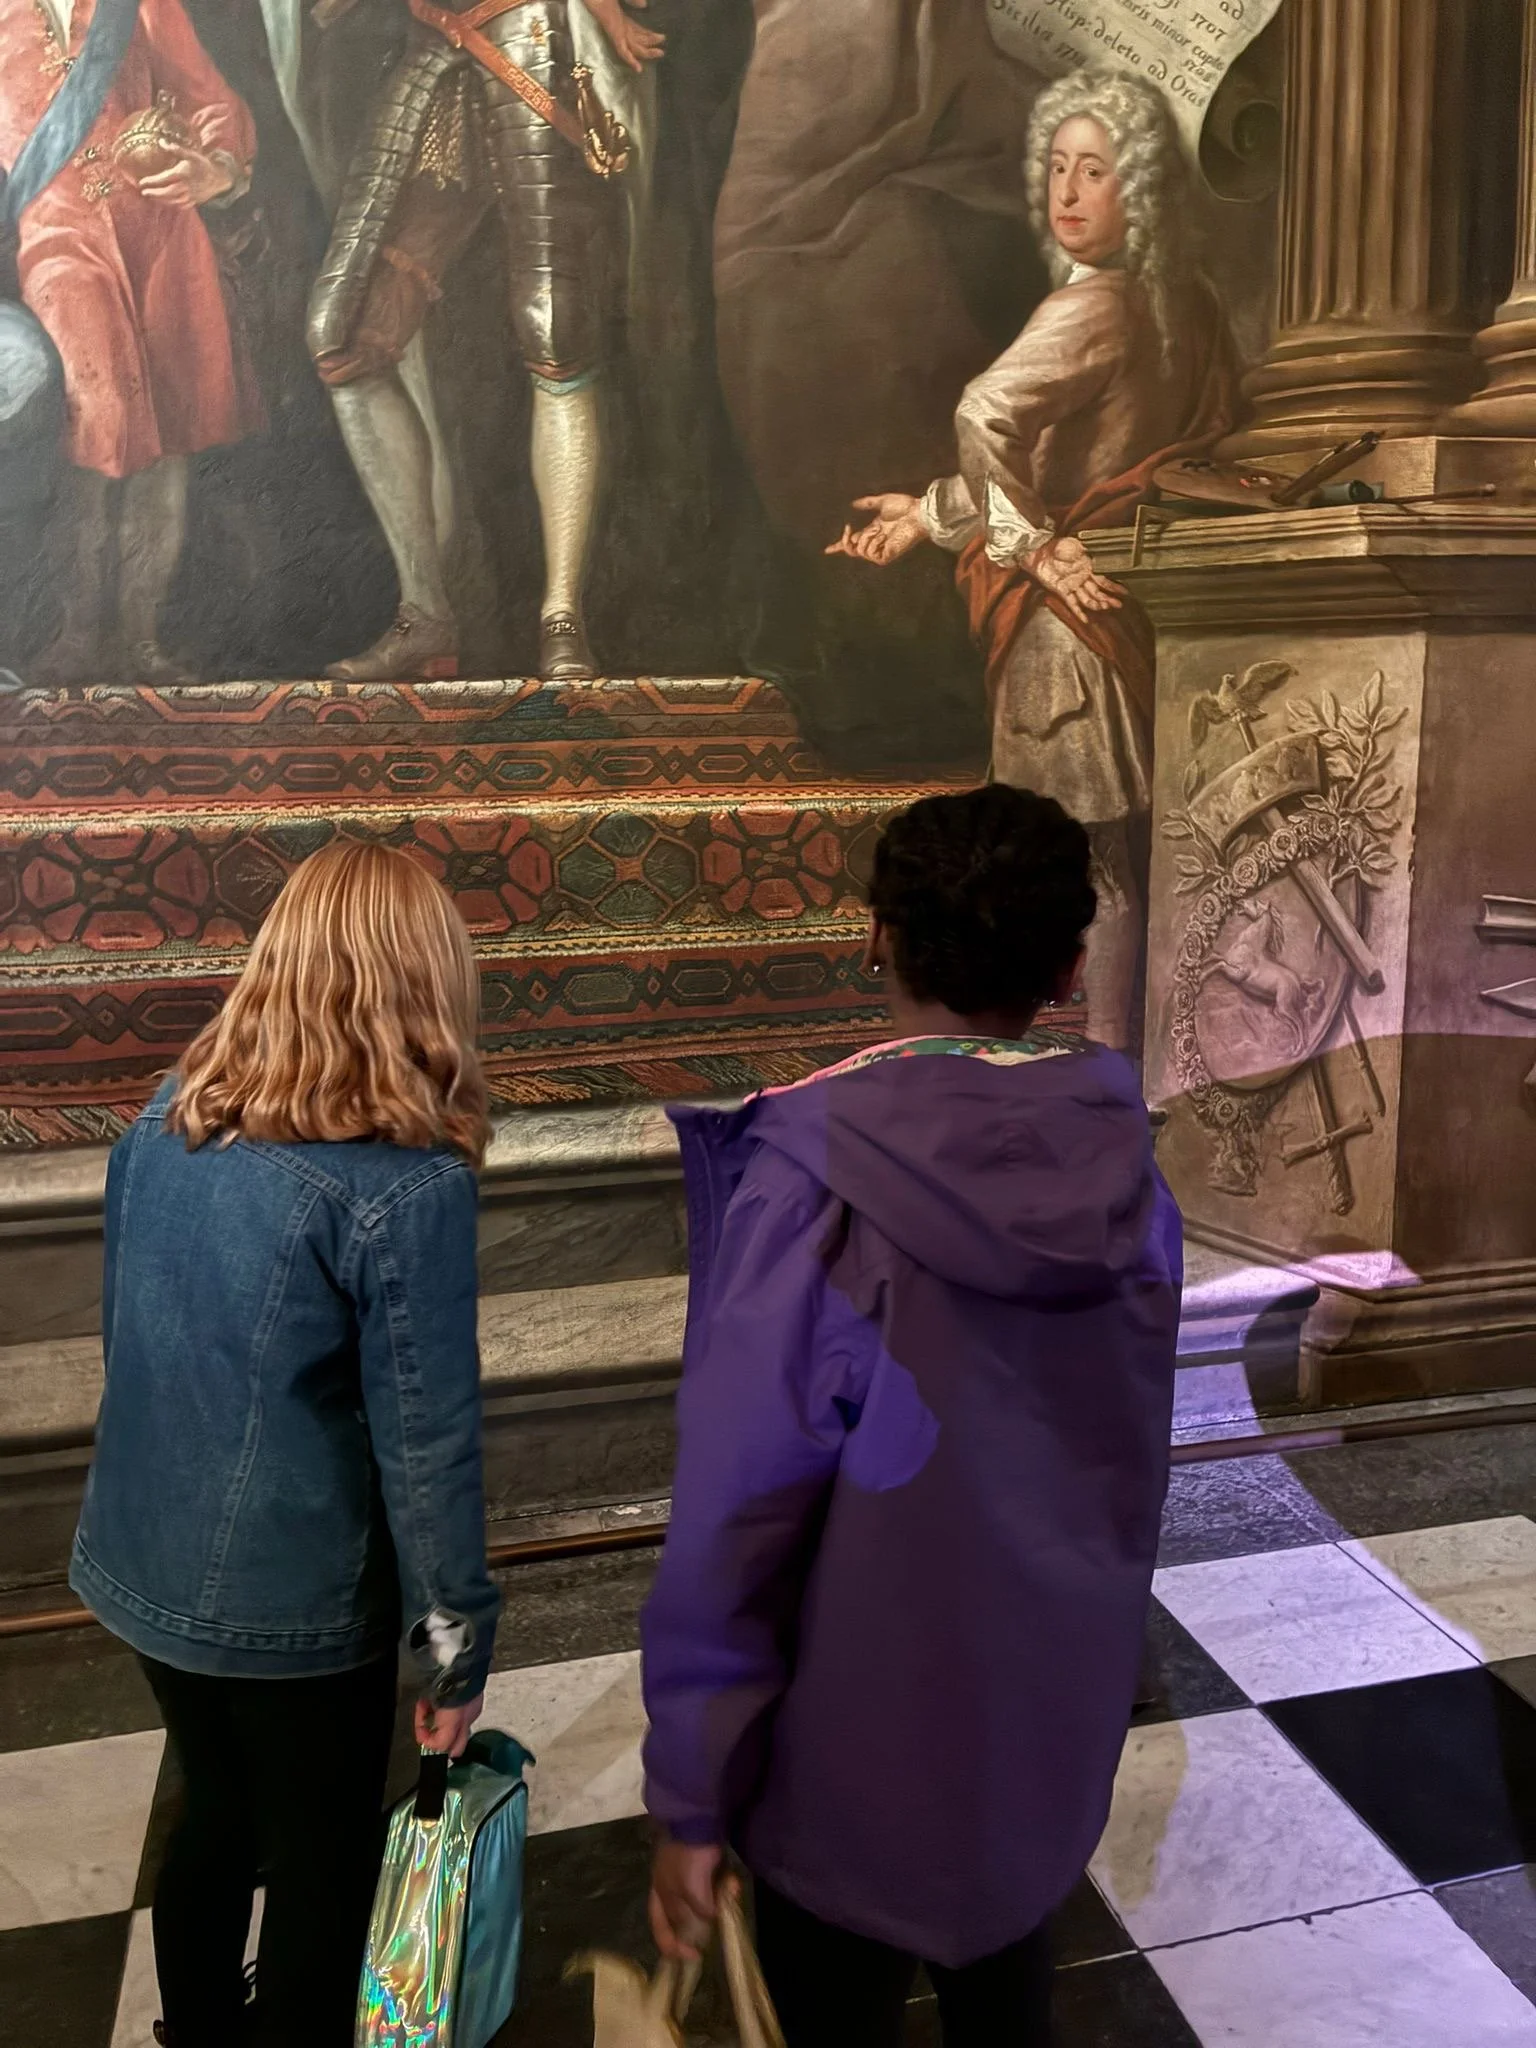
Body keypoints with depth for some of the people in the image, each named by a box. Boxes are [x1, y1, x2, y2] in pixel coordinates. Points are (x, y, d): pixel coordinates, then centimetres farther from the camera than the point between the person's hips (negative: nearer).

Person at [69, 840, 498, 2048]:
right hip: (294, 1602, -7)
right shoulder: (408, 1184, -23)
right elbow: (427, 1444, -21)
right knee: (322, 1873, 17)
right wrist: (456, 1644, -8)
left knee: (219, 1823, 29)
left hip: (140, 1566, 7)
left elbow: (132, 1343, 8)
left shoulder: (165, 1121, -3)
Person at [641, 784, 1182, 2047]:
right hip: (1060, 1717, 5)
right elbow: (1130, 1459, 1)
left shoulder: (815, 1176, -25)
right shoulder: (1120, 1161, -10)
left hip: (862, 1743, -4)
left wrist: (691, 1796, -12)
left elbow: (737, 1509, -22)